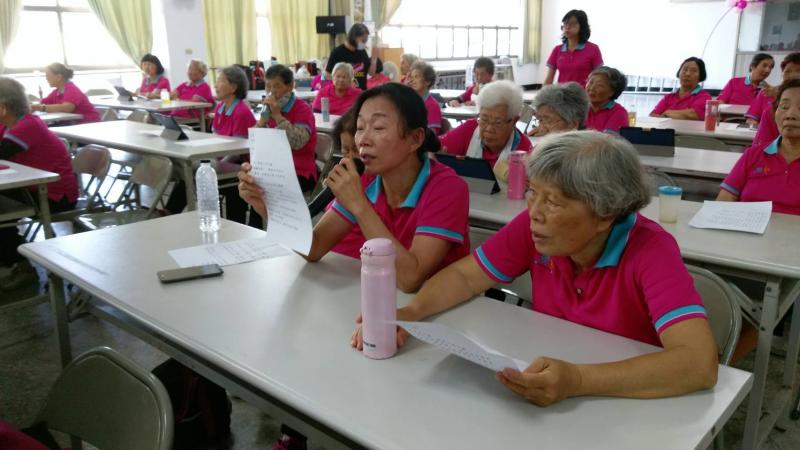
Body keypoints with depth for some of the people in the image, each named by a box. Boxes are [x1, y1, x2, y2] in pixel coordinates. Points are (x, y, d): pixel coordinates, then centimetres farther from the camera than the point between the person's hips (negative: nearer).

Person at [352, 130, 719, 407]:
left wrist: (578, 381, -44)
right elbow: (465, 276, -1)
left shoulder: (651, 252, -23)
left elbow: (700, 364, -33)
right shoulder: (535, 227, -12)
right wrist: (409, 312, -20)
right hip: (548, 397, 3)